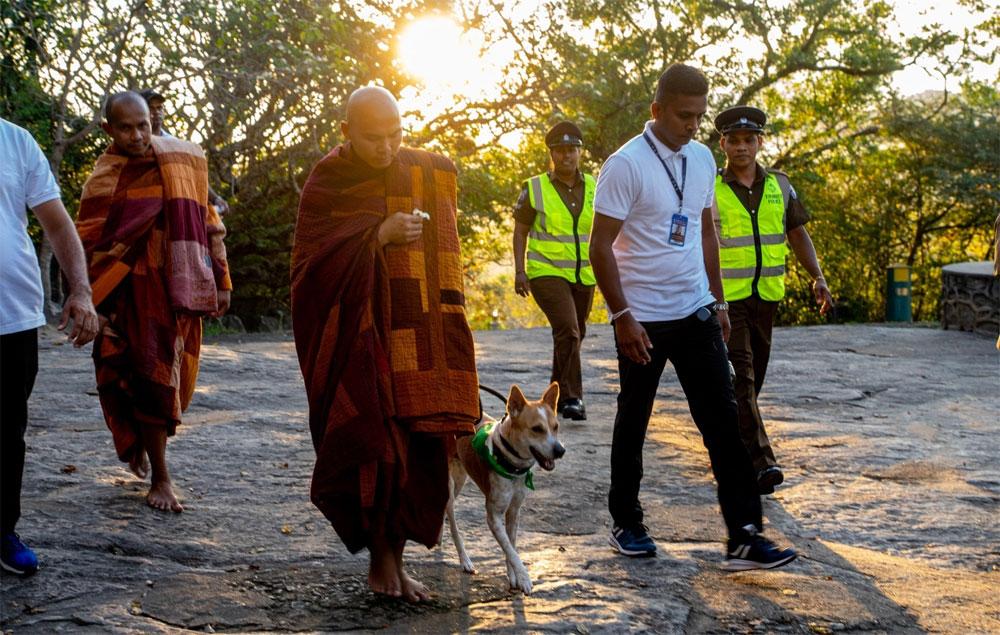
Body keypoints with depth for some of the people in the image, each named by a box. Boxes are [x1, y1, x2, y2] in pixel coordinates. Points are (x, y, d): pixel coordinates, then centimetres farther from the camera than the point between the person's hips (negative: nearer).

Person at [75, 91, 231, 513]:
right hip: (136, 292, -3)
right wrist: (91, 306, -10)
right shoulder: (104, 179, -4)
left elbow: (206, 221, 10)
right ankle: (160, 478, 4)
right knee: (151, 378, -4)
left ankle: (139, 444, 36)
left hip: (180, 291, 4)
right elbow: (86, 246, -4)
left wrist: (220, 280, 8)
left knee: (174, 378, 10)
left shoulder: (183, 158, 5)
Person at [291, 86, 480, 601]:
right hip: (355, 340, -3)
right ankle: (382, 556, 8)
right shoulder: (328, 182, 0)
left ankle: (390, 560, 9)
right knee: (372, 448, -7)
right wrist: (377, 238, -18)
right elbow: (309, 264, -7)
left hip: (415, 338, 3)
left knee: (417, 448, -2)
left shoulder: (429, 174, 7)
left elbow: (442, 260, 14)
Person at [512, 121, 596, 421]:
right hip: (546, 272, -4)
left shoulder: (594, 187, 6)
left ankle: (558, 393, 31)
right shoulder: (535, 189, -2)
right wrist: (519, 270, -7)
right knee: (567, 330, -21)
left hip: (583, 275, 4)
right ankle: (572, 398, -17)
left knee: (573, 335, 13)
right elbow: (520, 231, 2)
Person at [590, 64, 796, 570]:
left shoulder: (702, 159, 8)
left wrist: (718, 301, 15)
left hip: (695, 313, 5)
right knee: (633, 422, 9)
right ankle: (626, 524, 25)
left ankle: (743, 537, -1)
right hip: (643, 319, -5)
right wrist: (622, 316, -18)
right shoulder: (626, 165, -13)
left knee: (722, 421, -1)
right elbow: (600, 247, -14)